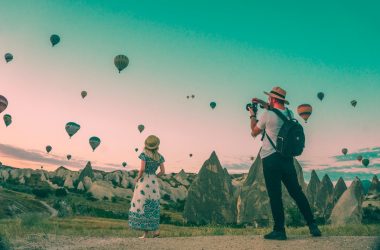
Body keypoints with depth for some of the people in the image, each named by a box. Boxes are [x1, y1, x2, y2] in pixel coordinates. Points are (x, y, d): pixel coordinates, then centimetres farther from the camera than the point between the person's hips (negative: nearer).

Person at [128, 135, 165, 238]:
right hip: (154, 182, 5)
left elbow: (142, 169, -19)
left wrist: (138, 178, -2)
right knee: (152, 207, 13)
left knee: (142, 206, 2)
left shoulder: (144, 154, -8)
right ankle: (155, 229, 6)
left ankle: (146, 232, 2)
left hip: (143, 181, -4)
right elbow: (163, 171, 3)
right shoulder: (159, 156, 5)